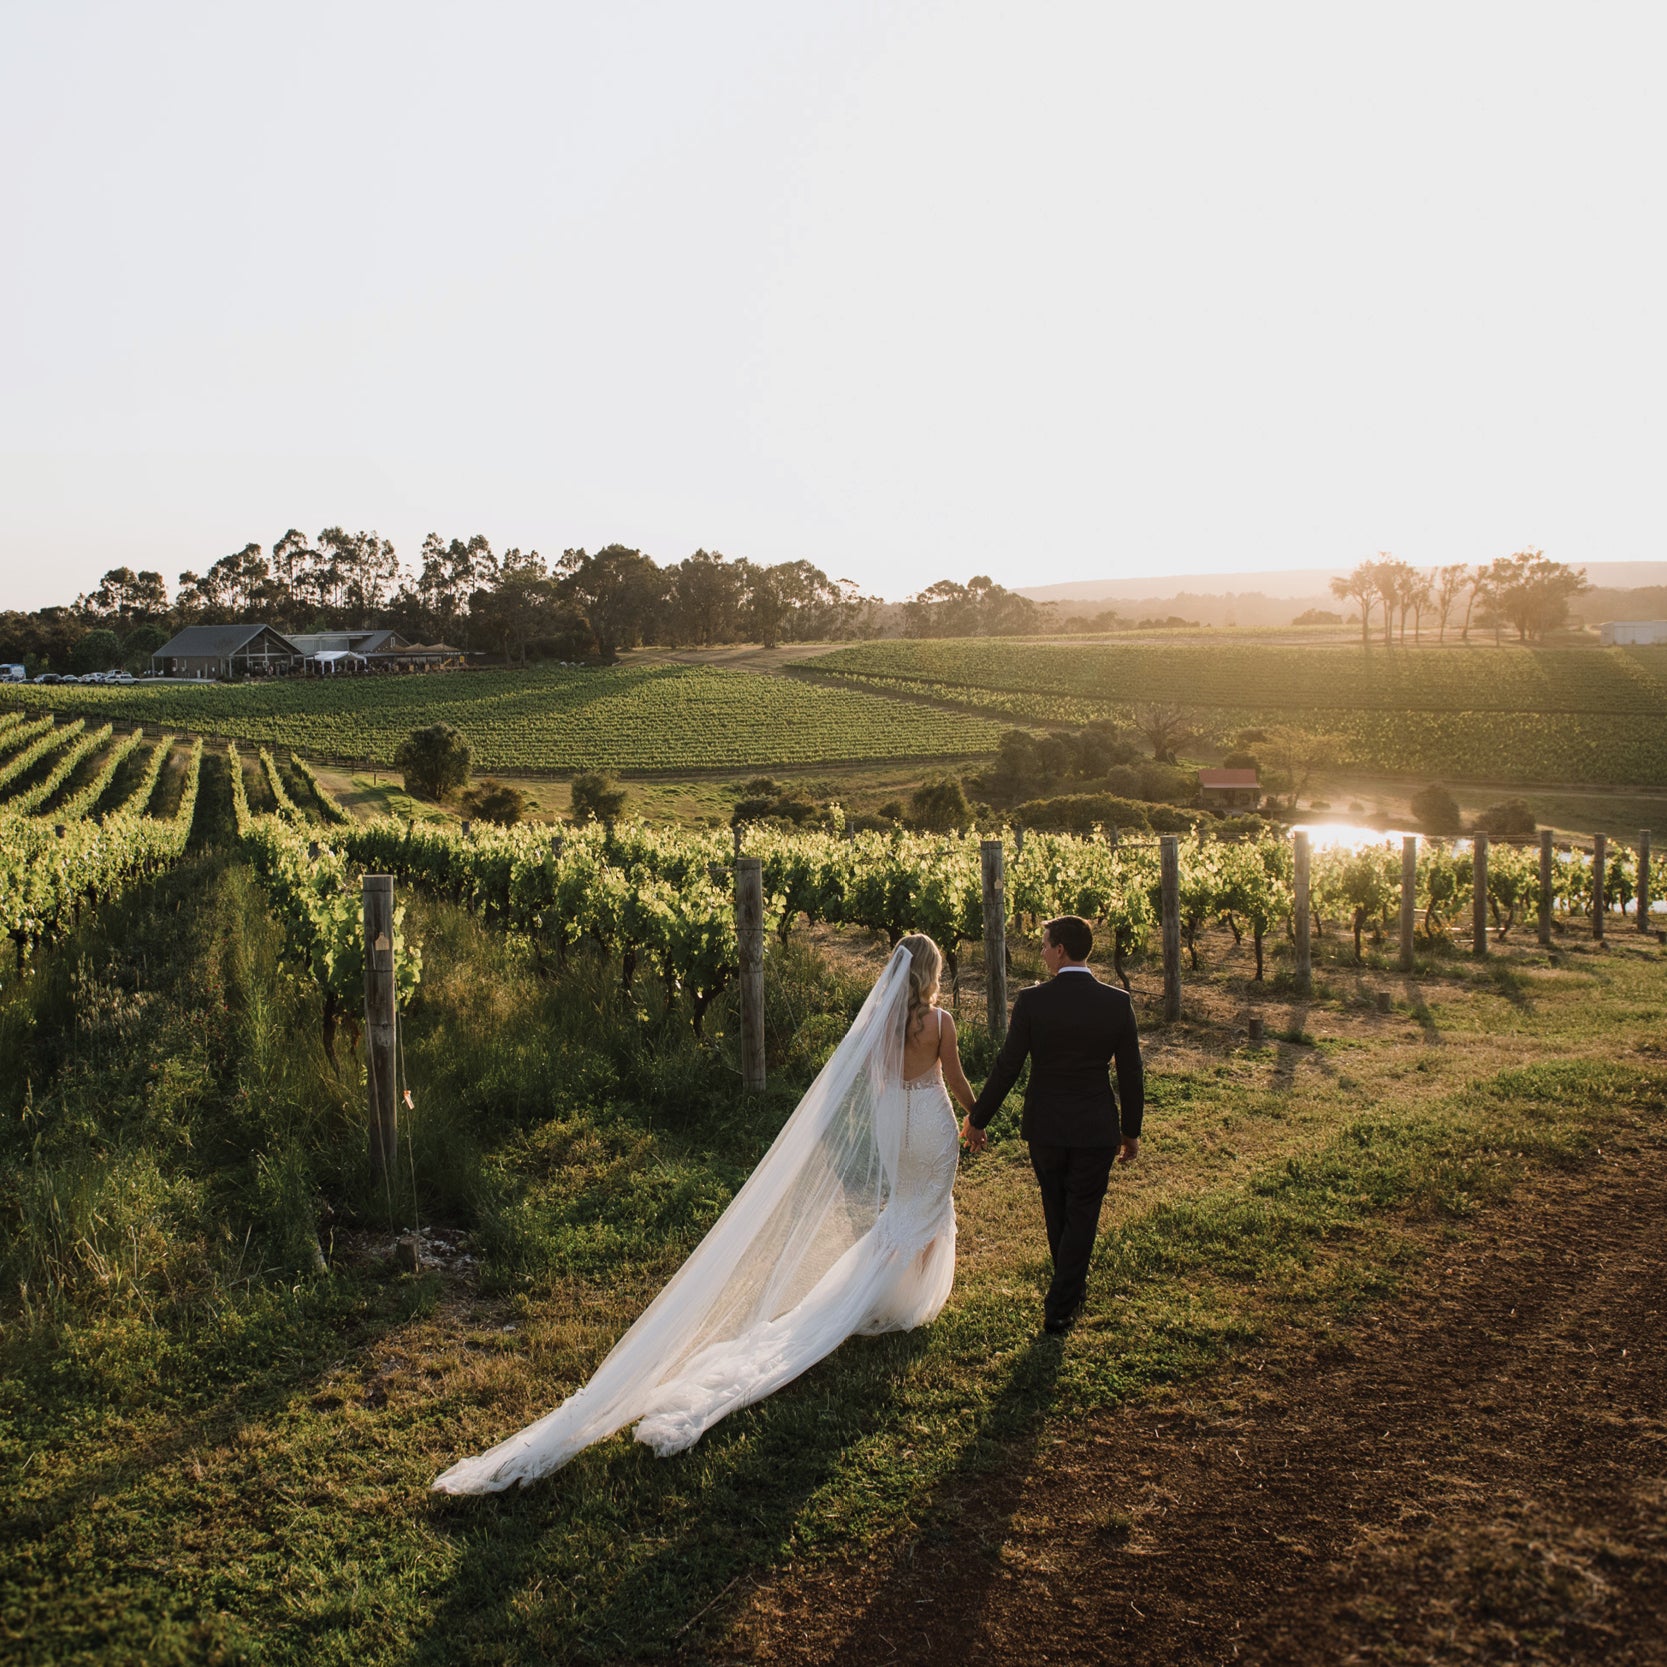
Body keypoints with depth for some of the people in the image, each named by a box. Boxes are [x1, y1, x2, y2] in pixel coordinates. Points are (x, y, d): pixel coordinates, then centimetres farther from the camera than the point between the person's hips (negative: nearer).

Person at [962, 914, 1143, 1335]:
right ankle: (1059, 1308, 14)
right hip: (1096, 1130, 0)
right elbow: (1131, 1076, -3)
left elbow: (1006, 1067, -10)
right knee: (1081, 1217, 11)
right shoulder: (1118, 1002, -8)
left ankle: (1072, 1287, 40)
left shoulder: (1031, 1000, -13)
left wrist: (977, 1120, 1)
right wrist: (1131, 1132, 10)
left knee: (1056, 1213, 21)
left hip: (1045, 1126, 1)